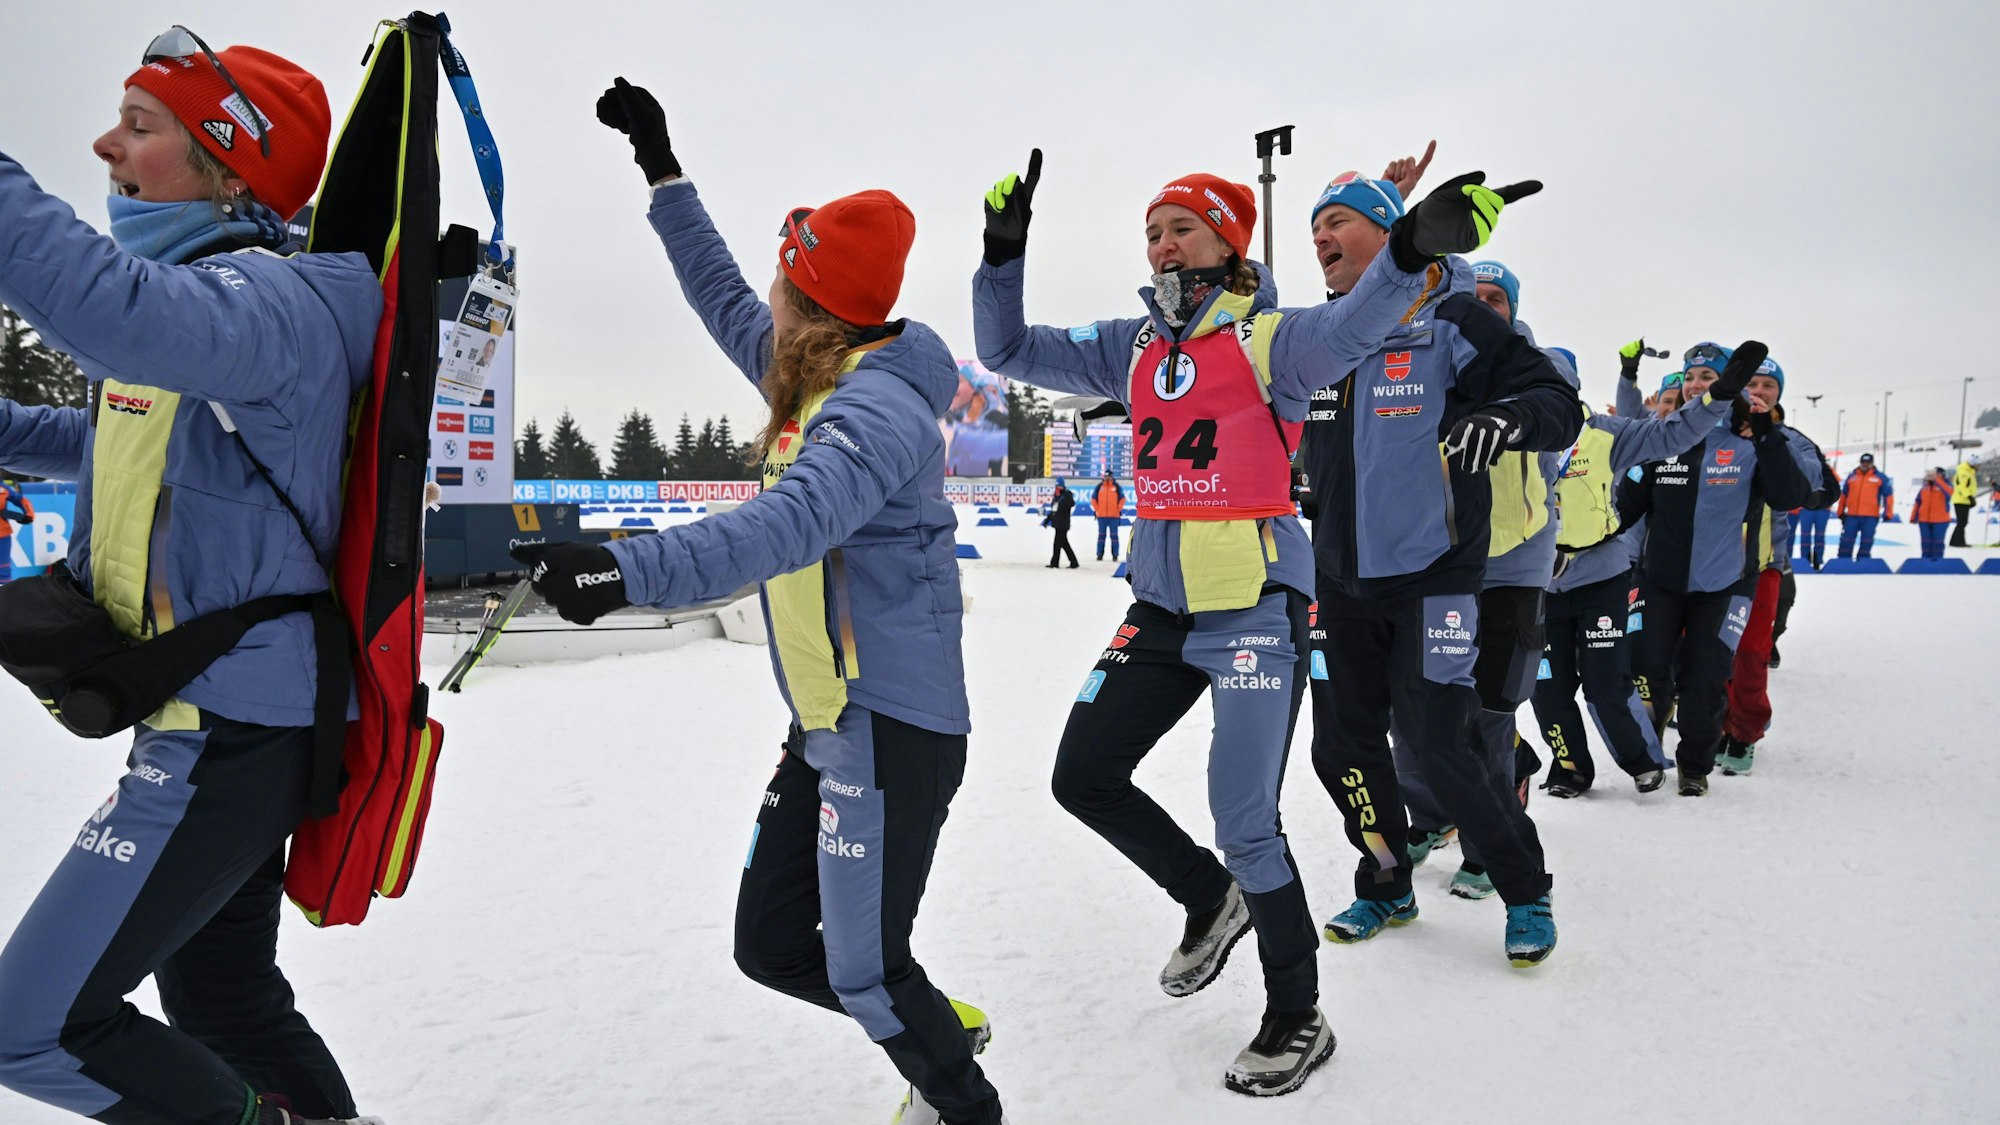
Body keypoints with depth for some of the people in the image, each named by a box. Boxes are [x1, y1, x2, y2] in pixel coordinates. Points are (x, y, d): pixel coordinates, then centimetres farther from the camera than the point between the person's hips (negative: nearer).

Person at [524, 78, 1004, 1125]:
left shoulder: (876, 407, -18)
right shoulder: (819, 375, 11)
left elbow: (792, 523, -37)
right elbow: (722, 297, 27)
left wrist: (629, 571, -49)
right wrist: (662, 171, 32)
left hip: (889, 723, -10)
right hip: (826, 723, 10)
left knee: (863, 970, -1)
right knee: (771, 944, 15)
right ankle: (940, 1030, 37)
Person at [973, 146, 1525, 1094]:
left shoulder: (1267, 335, -7)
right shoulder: (1132, 349, 10)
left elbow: (1348, 330, -27)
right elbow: (1008, 351, 11)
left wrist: (1416, 246, -46)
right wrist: (1003, 251, -3)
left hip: (1255, 613, -6)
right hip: (1160, 609, 7)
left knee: (1245, 827, -5)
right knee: (1082, 779, 12)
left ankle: (1298, 1017, 20)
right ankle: (1211, 901, 35)